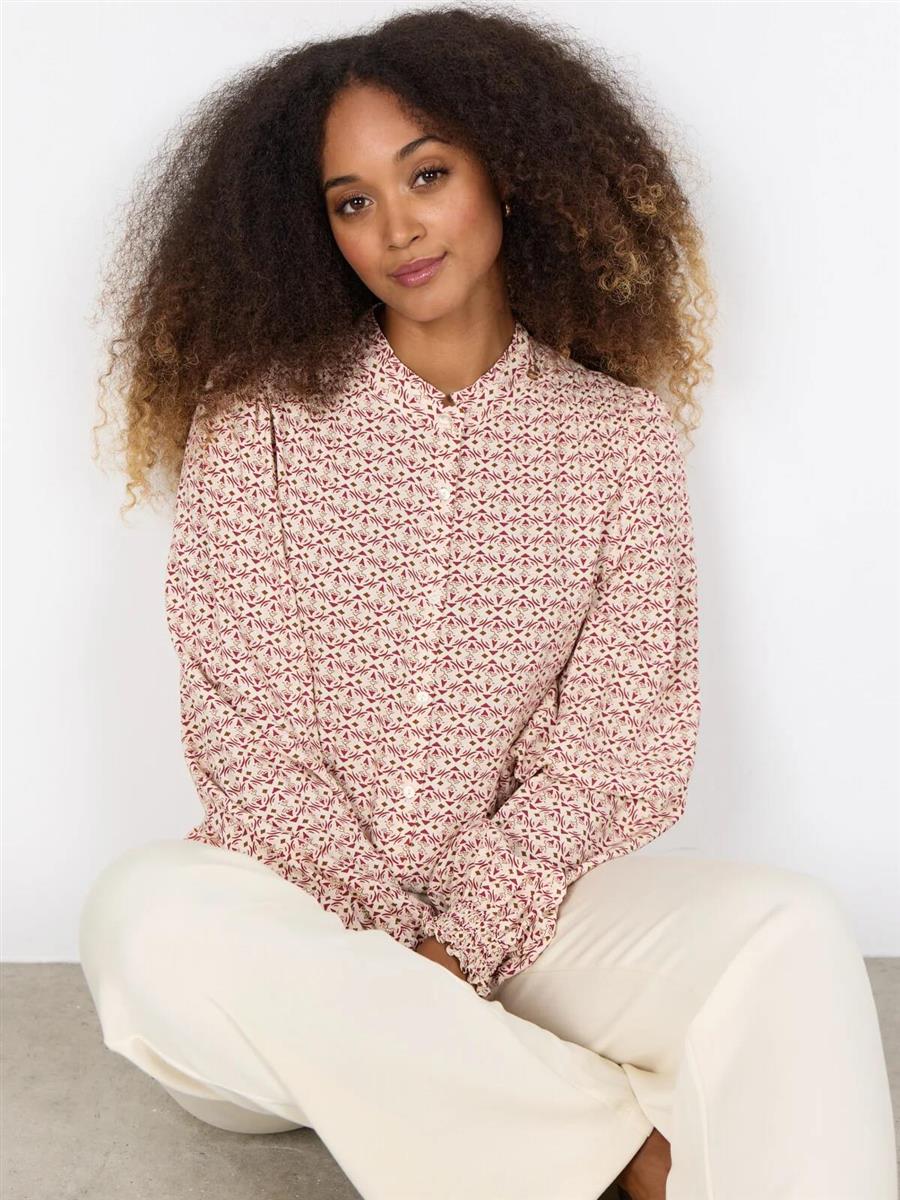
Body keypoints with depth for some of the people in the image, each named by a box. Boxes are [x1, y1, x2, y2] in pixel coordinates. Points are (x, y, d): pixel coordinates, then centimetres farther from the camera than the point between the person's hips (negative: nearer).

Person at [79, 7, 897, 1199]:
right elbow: (237, 717, -5)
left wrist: (462, 937, -16)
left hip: (521, 904, 0)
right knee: (147, 917, -34)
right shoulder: (260, 410, 1)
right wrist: (386, 935, -15)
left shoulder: (619, 428, 3)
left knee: (790, 931, -27)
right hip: (296, 894, 1)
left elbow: (618, 743, -3)